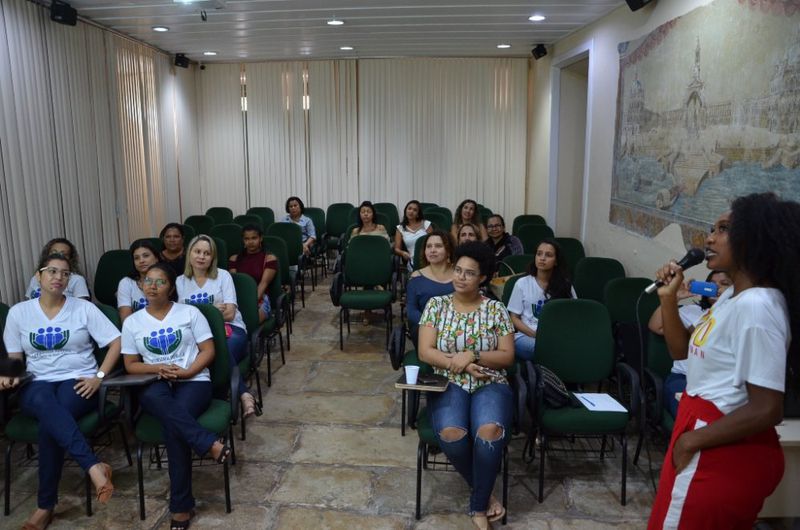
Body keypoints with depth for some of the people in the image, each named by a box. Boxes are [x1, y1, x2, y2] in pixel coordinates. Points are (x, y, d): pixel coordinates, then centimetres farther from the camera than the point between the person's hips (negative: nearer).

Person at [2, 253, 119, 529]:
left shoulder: (84, 308, 2)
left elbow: (116, 342, -1)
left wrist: (99, 376, -11)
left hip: (78, 382, -1)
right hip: (36, 385, 1)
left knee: (50, 420, -34)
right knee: (46, 402, -38)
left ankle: (46, 505, -22)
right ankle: (94, 466, -49)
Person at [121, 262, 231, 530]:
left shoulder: (190, 312, 5)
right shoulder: (132, 322, 11)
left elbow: (208, 351, 3)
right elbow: (130, 365, 11)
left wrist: (187, 372, -13)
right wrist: (157, 368, -9)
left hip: (194, 381, -2)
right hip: (156, 384, 2)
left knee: (172, 425, -32)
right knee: (153, 397, -38)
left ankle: (181, 507, -21)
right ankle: (211, 444, -37)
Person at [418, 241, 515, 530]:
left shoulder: (495, 309, 4)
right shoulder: (436, 305, 5)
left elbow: (507, 356, 1)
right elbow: (425, 352, -2)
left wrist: (471, 356, -15)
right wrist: (460, 364, -15)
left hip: (490, 385, 0)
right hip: (449, 384, 0)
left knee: (490, 431, -33)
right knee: (451, 435, -32)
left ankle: (478, 506, -8)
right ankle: (485, 492, -1)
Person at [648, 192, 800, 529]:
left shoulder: (756, 307, -25)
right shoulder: (733, 297, 7)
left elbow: (767, 410, -27)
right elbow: (682, 350, 14)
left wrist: (692, 441, -18)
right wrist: (668, 298, 1)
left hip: (722, 454, -9)